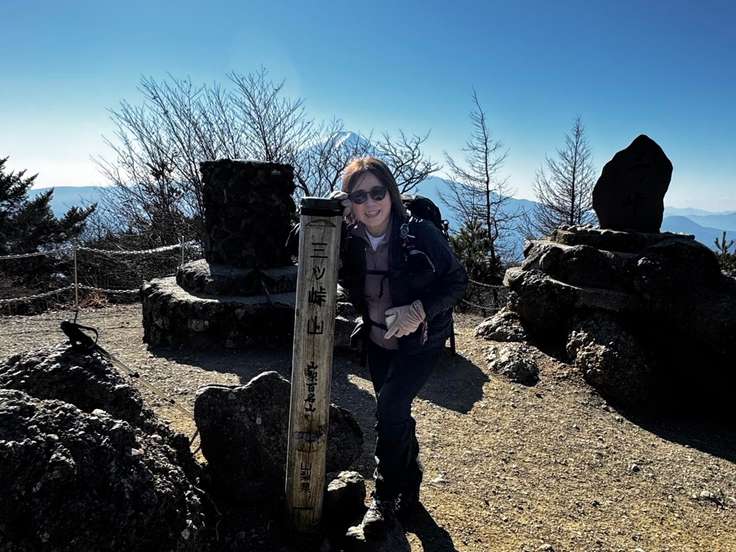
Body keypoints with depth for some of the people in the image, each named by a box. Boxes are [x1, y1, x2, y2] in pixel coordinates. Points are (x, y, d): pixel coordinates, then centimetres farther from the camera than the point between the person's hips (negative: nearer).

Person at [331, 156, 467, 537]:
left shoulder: (419, 233, -23)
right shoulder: (350, 238, -10)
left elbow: (457, 279, -16)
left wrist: (420, 310, -30)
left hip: (420, 341, -5)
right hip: (377, 341, 5)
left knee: (390, 410, -15)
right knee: (396, 414, 16)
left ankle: (385, 498, 8)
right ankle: (409, 488, 39)